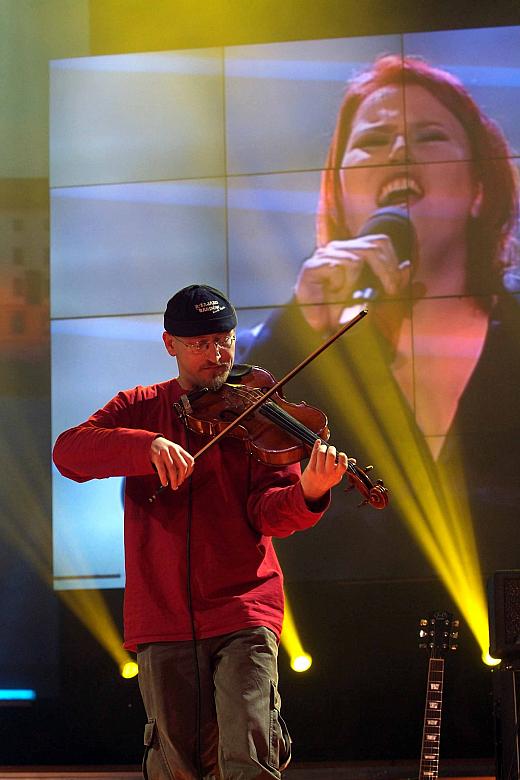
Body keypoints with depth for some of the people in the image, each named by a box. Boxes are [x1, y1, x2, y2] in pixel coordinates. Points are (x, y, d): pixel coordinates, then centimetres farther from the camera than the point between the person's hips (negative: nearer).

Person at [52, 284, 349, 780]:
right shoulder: (141, 409, 11)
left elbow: (268, 515, -6)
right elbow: (68, 451, -7)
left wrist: (309, 493, -29)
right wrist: (148, 445, -23)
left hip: (243, 611, -1)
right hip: (163, 618, 1)